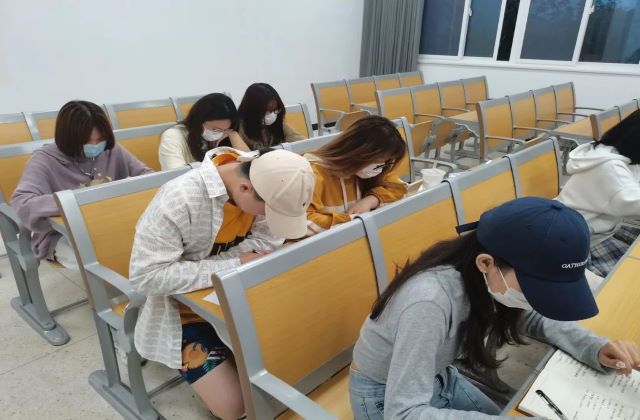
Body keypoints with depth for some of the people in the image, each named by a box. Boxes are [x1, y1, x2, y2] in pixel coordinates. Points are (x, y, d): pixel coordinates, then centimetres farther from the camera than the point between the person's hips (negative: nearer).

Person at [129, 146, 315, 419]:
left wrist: (206, 266, -27)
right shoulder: (180, 199, -33)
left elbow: (269, 240, -14)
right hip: (184, 305, -4)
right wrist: (233, 266, -31)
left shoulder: (267, 184, -16)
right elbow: (146, 276, -30)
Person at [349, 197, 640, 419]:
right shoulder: (430, 301, -40)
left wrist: (596, 349, -17)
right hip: (385, 396, -6)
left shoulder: (493, 276, -18)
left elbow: (535, 318, 1)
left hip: (437, 378, 6)